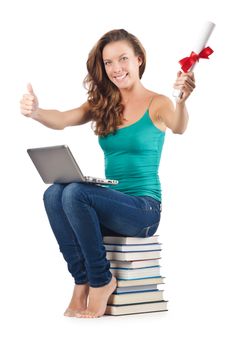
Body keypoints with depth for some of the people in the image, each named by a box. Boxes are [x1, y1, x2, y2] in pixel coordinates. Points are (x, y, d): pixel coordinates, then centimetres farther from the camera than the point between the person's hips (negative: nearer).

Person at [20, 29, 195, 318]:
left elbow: (178, 128, -25)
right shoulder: (103, 105, 11)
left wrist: (182, 101, -48)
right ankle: (82, 282, -15)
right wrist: (35, 112, -27)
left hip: (144, 209, -5)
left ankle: (101, 282, -14)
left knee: (75, 193, -28)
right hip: (111, 205, 5)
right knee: (53, 193, -23)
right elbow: (62, 120, -5)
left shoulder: (157, 104, -3)